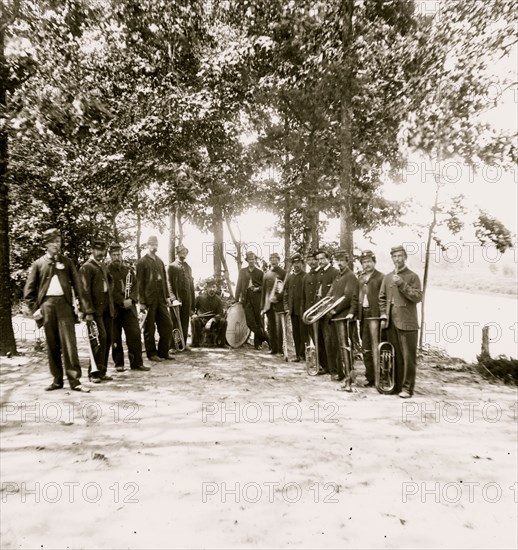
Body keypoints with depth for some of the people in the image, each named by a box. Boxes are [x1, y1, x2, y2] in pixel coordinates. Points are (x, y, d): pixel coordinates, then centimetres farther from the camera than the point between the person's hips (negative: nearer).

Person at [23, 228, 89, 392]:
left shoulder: (67, 261, 13)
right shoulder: (38, 264, 11)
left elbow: (76, 283, 8)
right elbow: (29, 290, 11)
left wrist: (82, 301, -3)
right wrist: (34, 308, 2)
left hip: (64, 303, -1)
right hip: (46, 304, 1)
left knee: (68, 341, -8)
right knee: (52, 344, 6)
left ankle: (74, 380, -7)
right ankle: (57, 379, 16)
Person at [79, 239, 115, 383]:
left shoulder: (103, 266, 19)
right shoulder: (86, 267, -5)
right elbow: (85, 291, -11)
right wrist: (88, 312, -16)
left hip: (106, 308, 7)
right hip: (95, 309, -7)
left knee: (107, 339, 6)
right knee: (101, 337, -12)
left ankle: (102, 371, 15)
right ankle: (95, 372, -2)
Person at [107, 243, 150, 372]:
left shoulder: (128, 269, 13)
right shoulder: (106, 270, 0)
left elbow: (135, 286, 9)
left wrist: (131, 299, -8)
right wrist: (122, 301, -15)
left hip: (129, 307, 3)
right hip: (114, 308, -3)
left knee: (135, 334, -3)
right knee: (115, 337, 3)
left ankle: (137, 363, 4)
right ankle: (118, 363, 16)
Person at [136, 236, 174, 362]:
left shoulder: (160, 261, 15)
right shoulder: (142, 262, -4)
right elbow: (140, 283, -7)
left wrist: (167, 296, 10)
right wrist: (142, 302, -10)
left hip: (161, 299, 6)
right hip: (149, 299, -6)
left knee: (168, 325, 5)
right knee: (149, 328, 3)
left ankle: (163, 352, 16)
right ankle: (152, 353, 15)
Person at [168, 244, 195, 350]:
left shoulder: (188, 267, 18)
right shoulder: (172, 266, 3)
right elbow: (169, 283, -3)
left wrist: (192, 303, 12)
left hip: (187, 298, 5)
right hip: (177, 297, -4)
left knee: (185, 321, 7)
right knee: (174, 321, 0)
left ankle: (184, 344, 14)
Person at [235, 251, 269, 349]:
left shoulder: (260, 272, 8)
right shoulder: (242, 271, 13)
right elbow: (239, 285, 10)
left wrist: (258, 288, -9)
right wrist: (237, 299, 4)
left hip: (257, 299, -1)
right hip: (246, 299, 1)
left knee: (258, 320, 1)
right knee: (250, 322, -8)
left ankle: (258, 343, 12)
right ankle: (265, 338, 5)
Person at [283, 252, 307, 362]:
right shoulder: (289, 277, 13)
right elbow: (286, 293, 16)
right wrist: (287, 307, 7)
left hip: (303, 310, -5)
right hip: (293, 310, 5)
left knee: (303, 332, -2)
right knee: (296, 333, 10)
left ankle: (303, 354, 7)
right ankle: (298, 354, 18)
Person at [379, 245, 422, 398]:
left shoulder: (412, 276, 1)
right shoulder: (387, 277, 14)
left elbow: (418, 297, -9)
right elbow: (382, 298, 15)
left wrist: (402, 284, -17)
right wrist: (383, 316, 5)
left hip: (407, 323, -4)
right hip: (391, 323, 4)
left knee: (408, 357, -1)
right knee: (394, 356, 9)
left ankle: (407, 387, 9)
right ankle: (396, 385, 20)